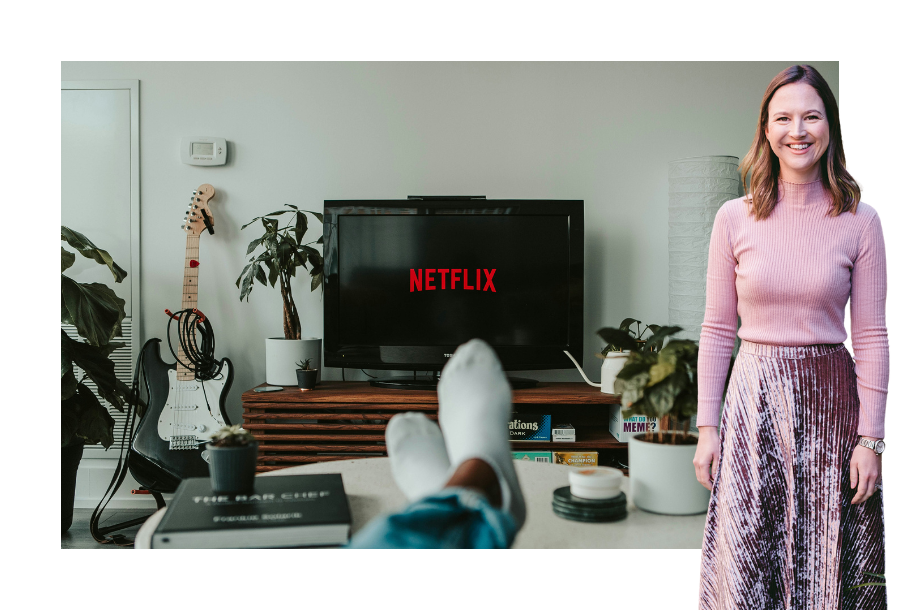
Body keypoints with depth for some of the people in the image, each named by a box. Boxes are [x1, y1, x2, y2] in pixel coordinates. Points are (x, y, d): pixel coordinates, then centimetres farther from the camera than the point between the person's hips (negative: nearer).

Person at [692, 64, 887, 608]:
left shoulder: (859, 221, 0)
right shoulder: (735, 219, 0)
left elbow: (871, 337, 1)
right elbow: (717, 331, 2)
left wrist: (870, 438, -2)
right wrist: (707, 427, -1)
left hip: (831, 400, 0)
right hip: (755, 399, 0)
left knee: (826, 563, 10)